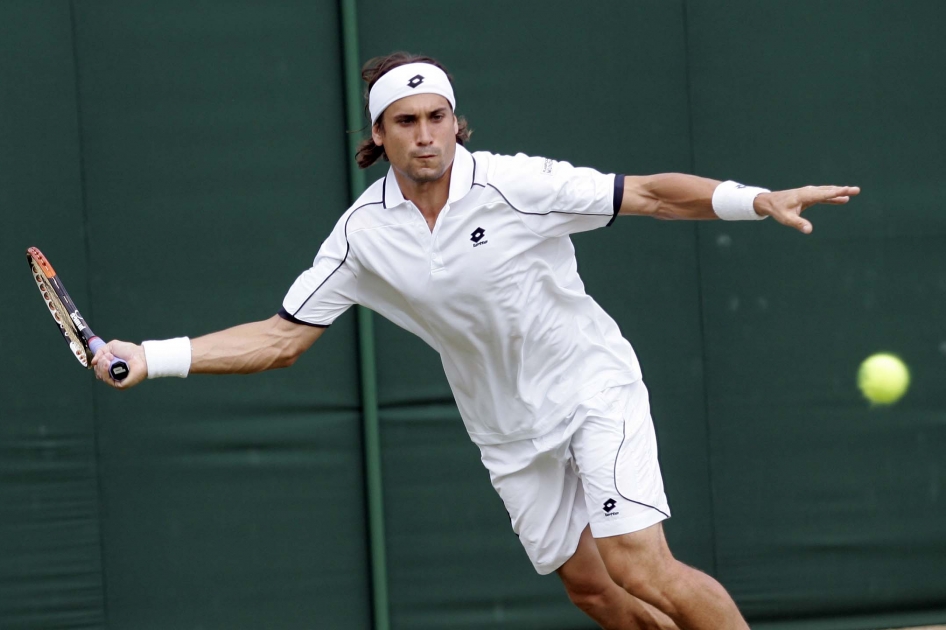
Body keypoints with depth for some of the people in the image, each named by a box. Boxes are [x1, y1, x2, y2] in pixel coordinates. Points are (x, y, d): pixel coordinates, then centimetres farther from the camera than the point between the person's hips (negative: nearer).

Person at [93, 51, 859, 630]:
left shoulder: (516, 184, -19)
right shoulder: (364, 233, -8)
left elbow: (650, 194, -15)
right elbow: (283, 337, -5)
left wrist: (758, 200, -28)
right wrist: (149, 358, -13)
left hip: (594, 387, -4)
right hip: (511, 430, 4)